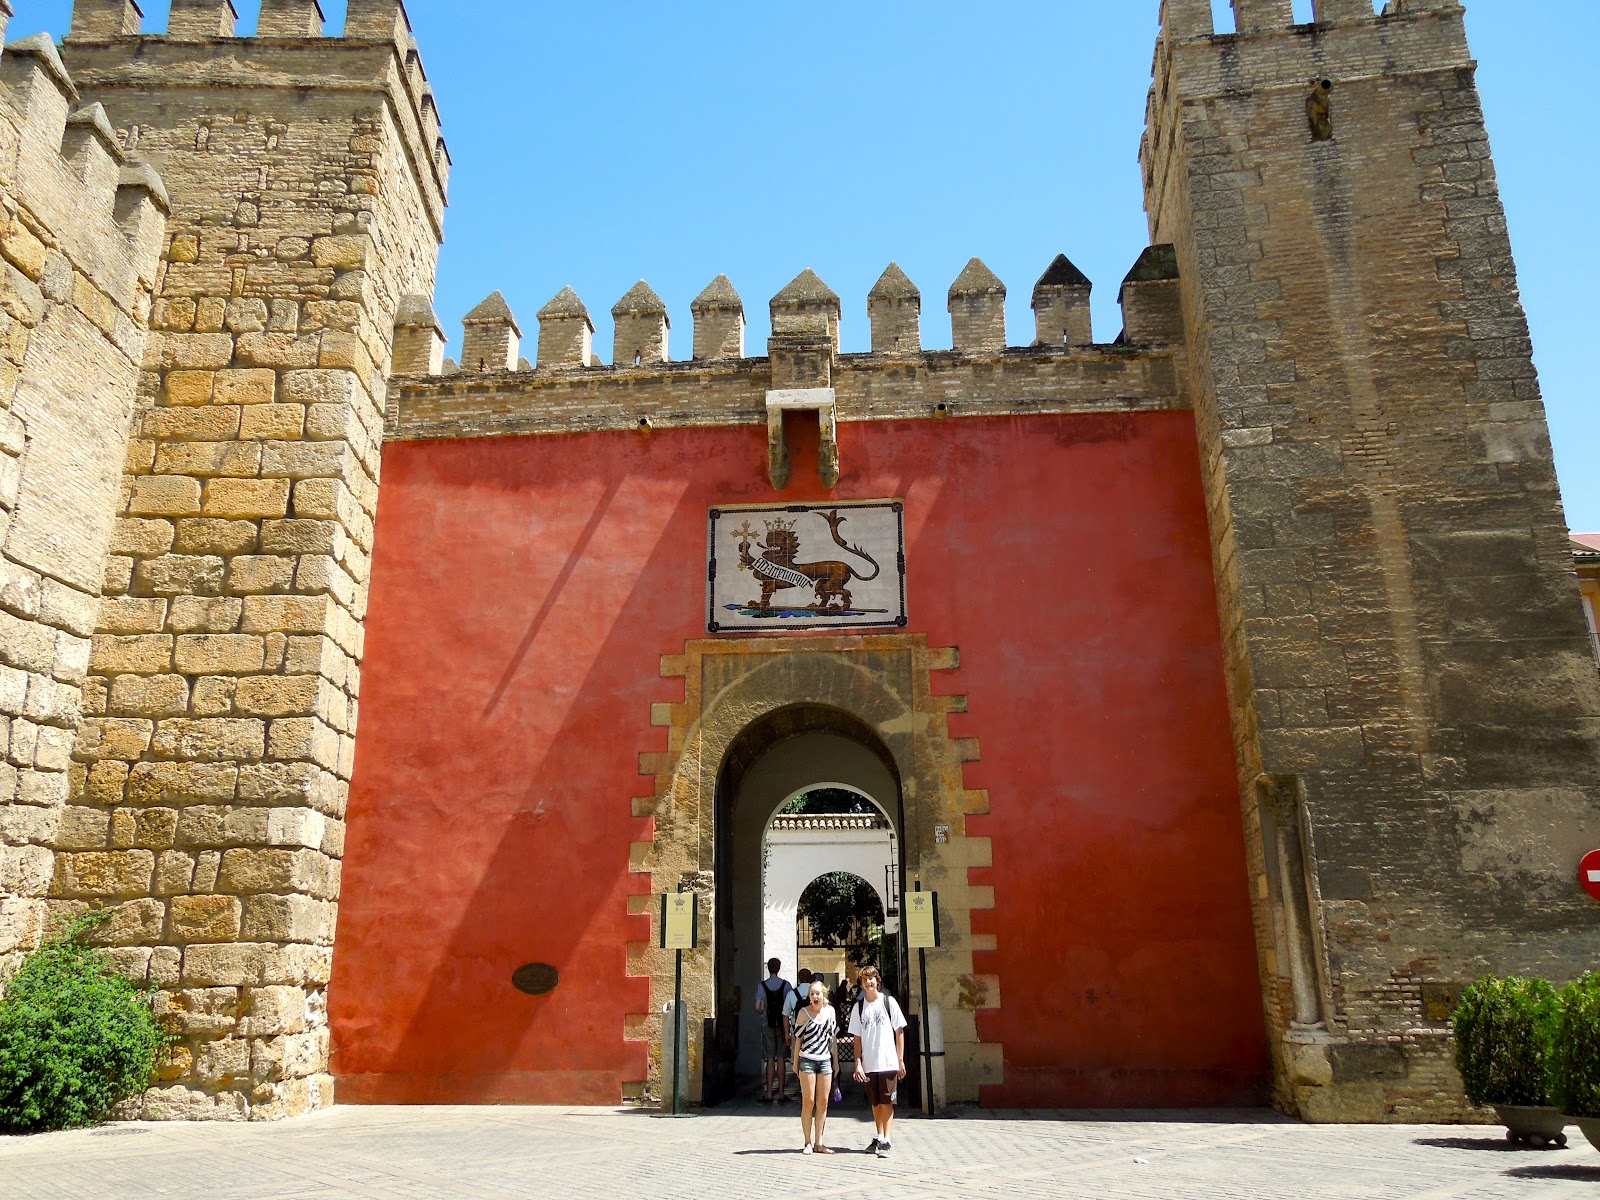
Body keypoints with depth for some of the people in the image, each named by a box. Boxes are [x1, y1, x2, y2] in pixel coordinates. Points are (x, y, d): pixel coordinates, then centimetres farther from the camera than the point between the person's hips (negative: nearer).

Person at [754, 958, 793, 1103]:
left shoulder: (761, 985, -3)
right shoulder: (786, 985, -4)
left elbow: (757, 1007, -8)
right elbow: (791, 1006, -7)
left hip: (767, 1025, 0)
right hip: (782, 1025, 0)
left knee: (770, 1059, 4)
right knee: (781, 1059, 6)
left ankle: (769, 1094, 2)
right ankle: (781, 1093, 8)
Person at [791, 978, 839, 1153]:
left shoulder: (830, 1010, 7)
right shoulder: (804, 1012, -4)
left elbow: (833, 1037, 14)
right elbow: (798, 1038, -1)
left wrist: (836, 1060, 14)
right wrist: (795, 1063, -1)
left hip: (825, 1060, 4)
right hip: (807, 1060, -4)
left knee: (823, 1103, 4)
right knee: (808, 1102, -3)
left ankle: (818, 1143, 11)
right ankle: (807, 1143, 5)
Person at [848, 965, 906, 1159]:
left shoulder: (888, 1001, -1)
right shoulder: (858, 1007, 6)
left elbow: (899, 1032, 2)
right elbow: (857, 1038, 8)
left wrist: (901, 1060, -1)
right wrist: (858, 1064, 0)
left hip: (888, 1062, -3)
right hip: (868, 1064, 3)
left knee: (887, 1102, -5)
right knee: (875, 1103, 10)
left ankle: (886, 1142, -4)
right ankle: (880, 1138, 22)